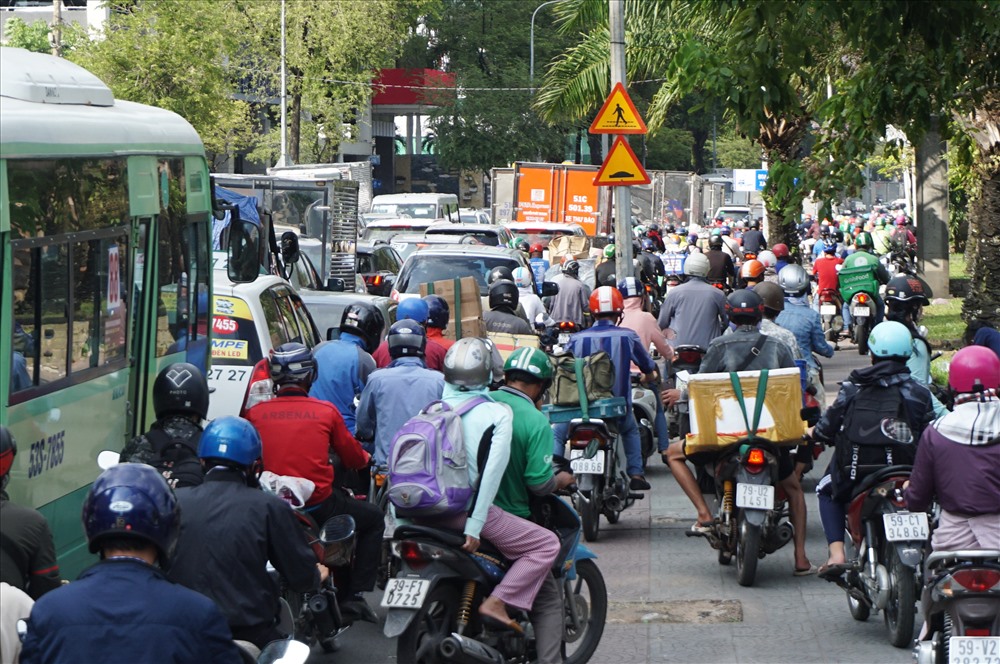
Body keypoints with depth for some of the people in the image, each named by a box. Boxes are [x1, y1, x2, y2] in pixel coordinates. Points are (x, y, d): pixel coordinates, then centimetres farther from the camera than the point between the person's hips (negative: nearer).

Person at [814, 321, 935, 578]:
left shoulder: (853, 387, 2)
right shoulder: (919, 392, 4)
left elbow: (827, 429, 5)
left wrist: (813, 432, 29)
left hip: (854, 472, 0)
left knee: (828, 490, 32)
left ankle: (836, 553, 13)